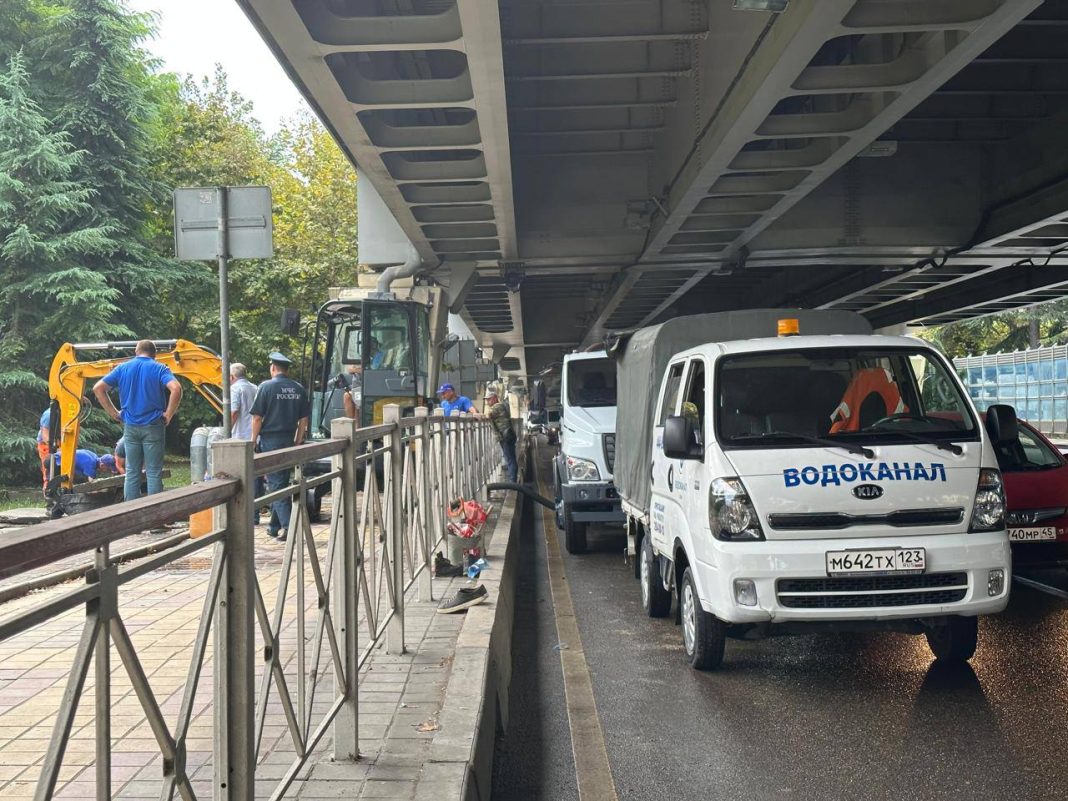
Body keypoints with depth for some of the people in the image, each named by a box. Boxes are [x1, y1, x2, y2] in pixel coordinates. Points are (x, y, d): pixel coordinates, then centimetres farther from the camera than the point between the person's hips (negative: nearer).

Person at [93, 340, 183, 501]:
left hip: (130, 426, 3)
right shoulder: (159, 369, -3)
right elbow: (176, 389, -20)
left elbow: (98, 388, 4)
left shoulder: (123, 368, 7)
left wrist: (114, 413, 7)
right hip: (153, 426, -3)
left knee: (132, 472, 9)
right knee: (154, 473, 1)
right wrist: (169, 415, -10)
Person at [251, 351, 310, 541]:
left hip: (270, 440, -5)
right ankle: (275, 526, 22)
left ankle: (287, 526, -15)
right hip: (289, 440, 5)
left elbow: (257, 418, -10)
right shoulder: (299, 389, 6)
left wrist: (253, 440, 0)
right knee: (282, 482, 15)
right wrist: (297, 442, 17)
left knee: (275, 483, -4)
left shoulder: (266, 387, -9)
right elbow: (304, 420, 9)